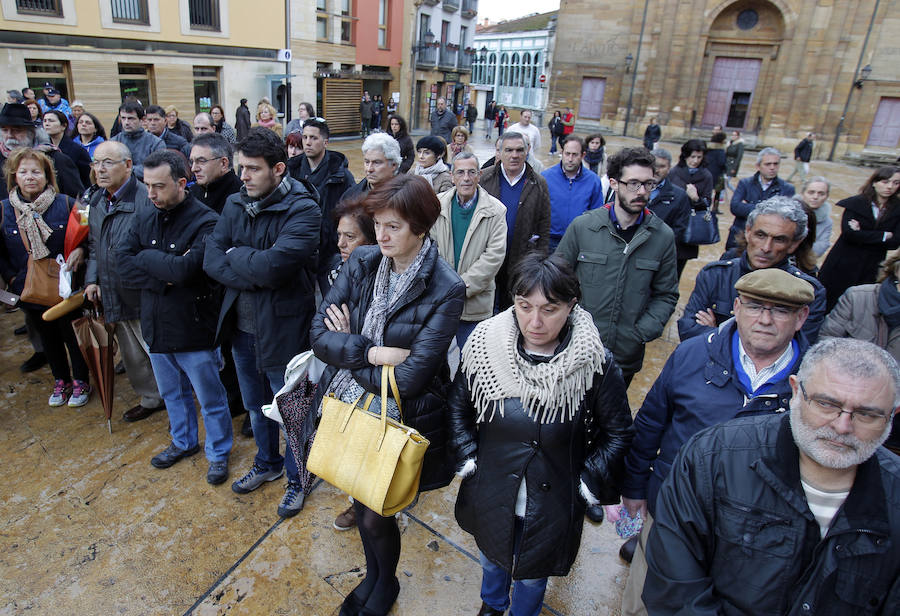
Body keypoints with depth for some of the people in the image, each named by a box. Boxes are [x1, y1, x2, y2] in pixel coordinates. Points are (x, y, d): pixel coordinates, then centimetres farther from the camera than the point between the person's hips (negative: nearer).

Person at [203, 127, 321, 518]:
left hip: (282, 329, -6)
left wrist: (235, 255, -12)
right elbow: (211, 260, -5)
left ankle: (296, 479, 35)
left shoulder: (302, 211, -19)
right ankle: (267, 464, 49)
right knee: (255, 406, 25)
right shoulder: (235, 205, 3)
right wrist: (255, 276, -20)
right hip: (241, 326, 7)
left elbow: (274, 266, -30)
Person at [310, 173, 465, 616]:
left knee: (375, 515, 12)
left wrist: (348, 347, -12)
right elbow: (320, 334, -7)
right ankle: (372, 574, 54)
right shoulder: (362, 262, -5)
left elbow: (409, 376, -23)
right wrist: (371, 352, -22)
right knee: (362, 502, 23)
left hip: (399, 420, -4)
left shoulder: (445, 290, -20)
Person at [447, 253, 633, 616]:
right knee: (491, 558, 31)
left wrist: (589, 484, -9)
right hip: (491, 496, 3)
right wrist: (467, 460, -4)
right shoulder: (484, 345, -16)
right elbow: (458, 406, 1)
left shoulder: (596, 362, -21)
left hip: (552, 505, -2)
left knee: (532, 575, 23)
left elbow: (617, 432, -6)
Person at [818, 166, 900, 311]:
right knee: (829, 301, 5)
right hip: (844, 262, -2)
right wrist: (883, 236, -13)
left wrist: (862, 234, -15)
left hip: (870, 267, 2)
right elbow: (848, 233, -18)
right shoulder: (856, 203, -6)